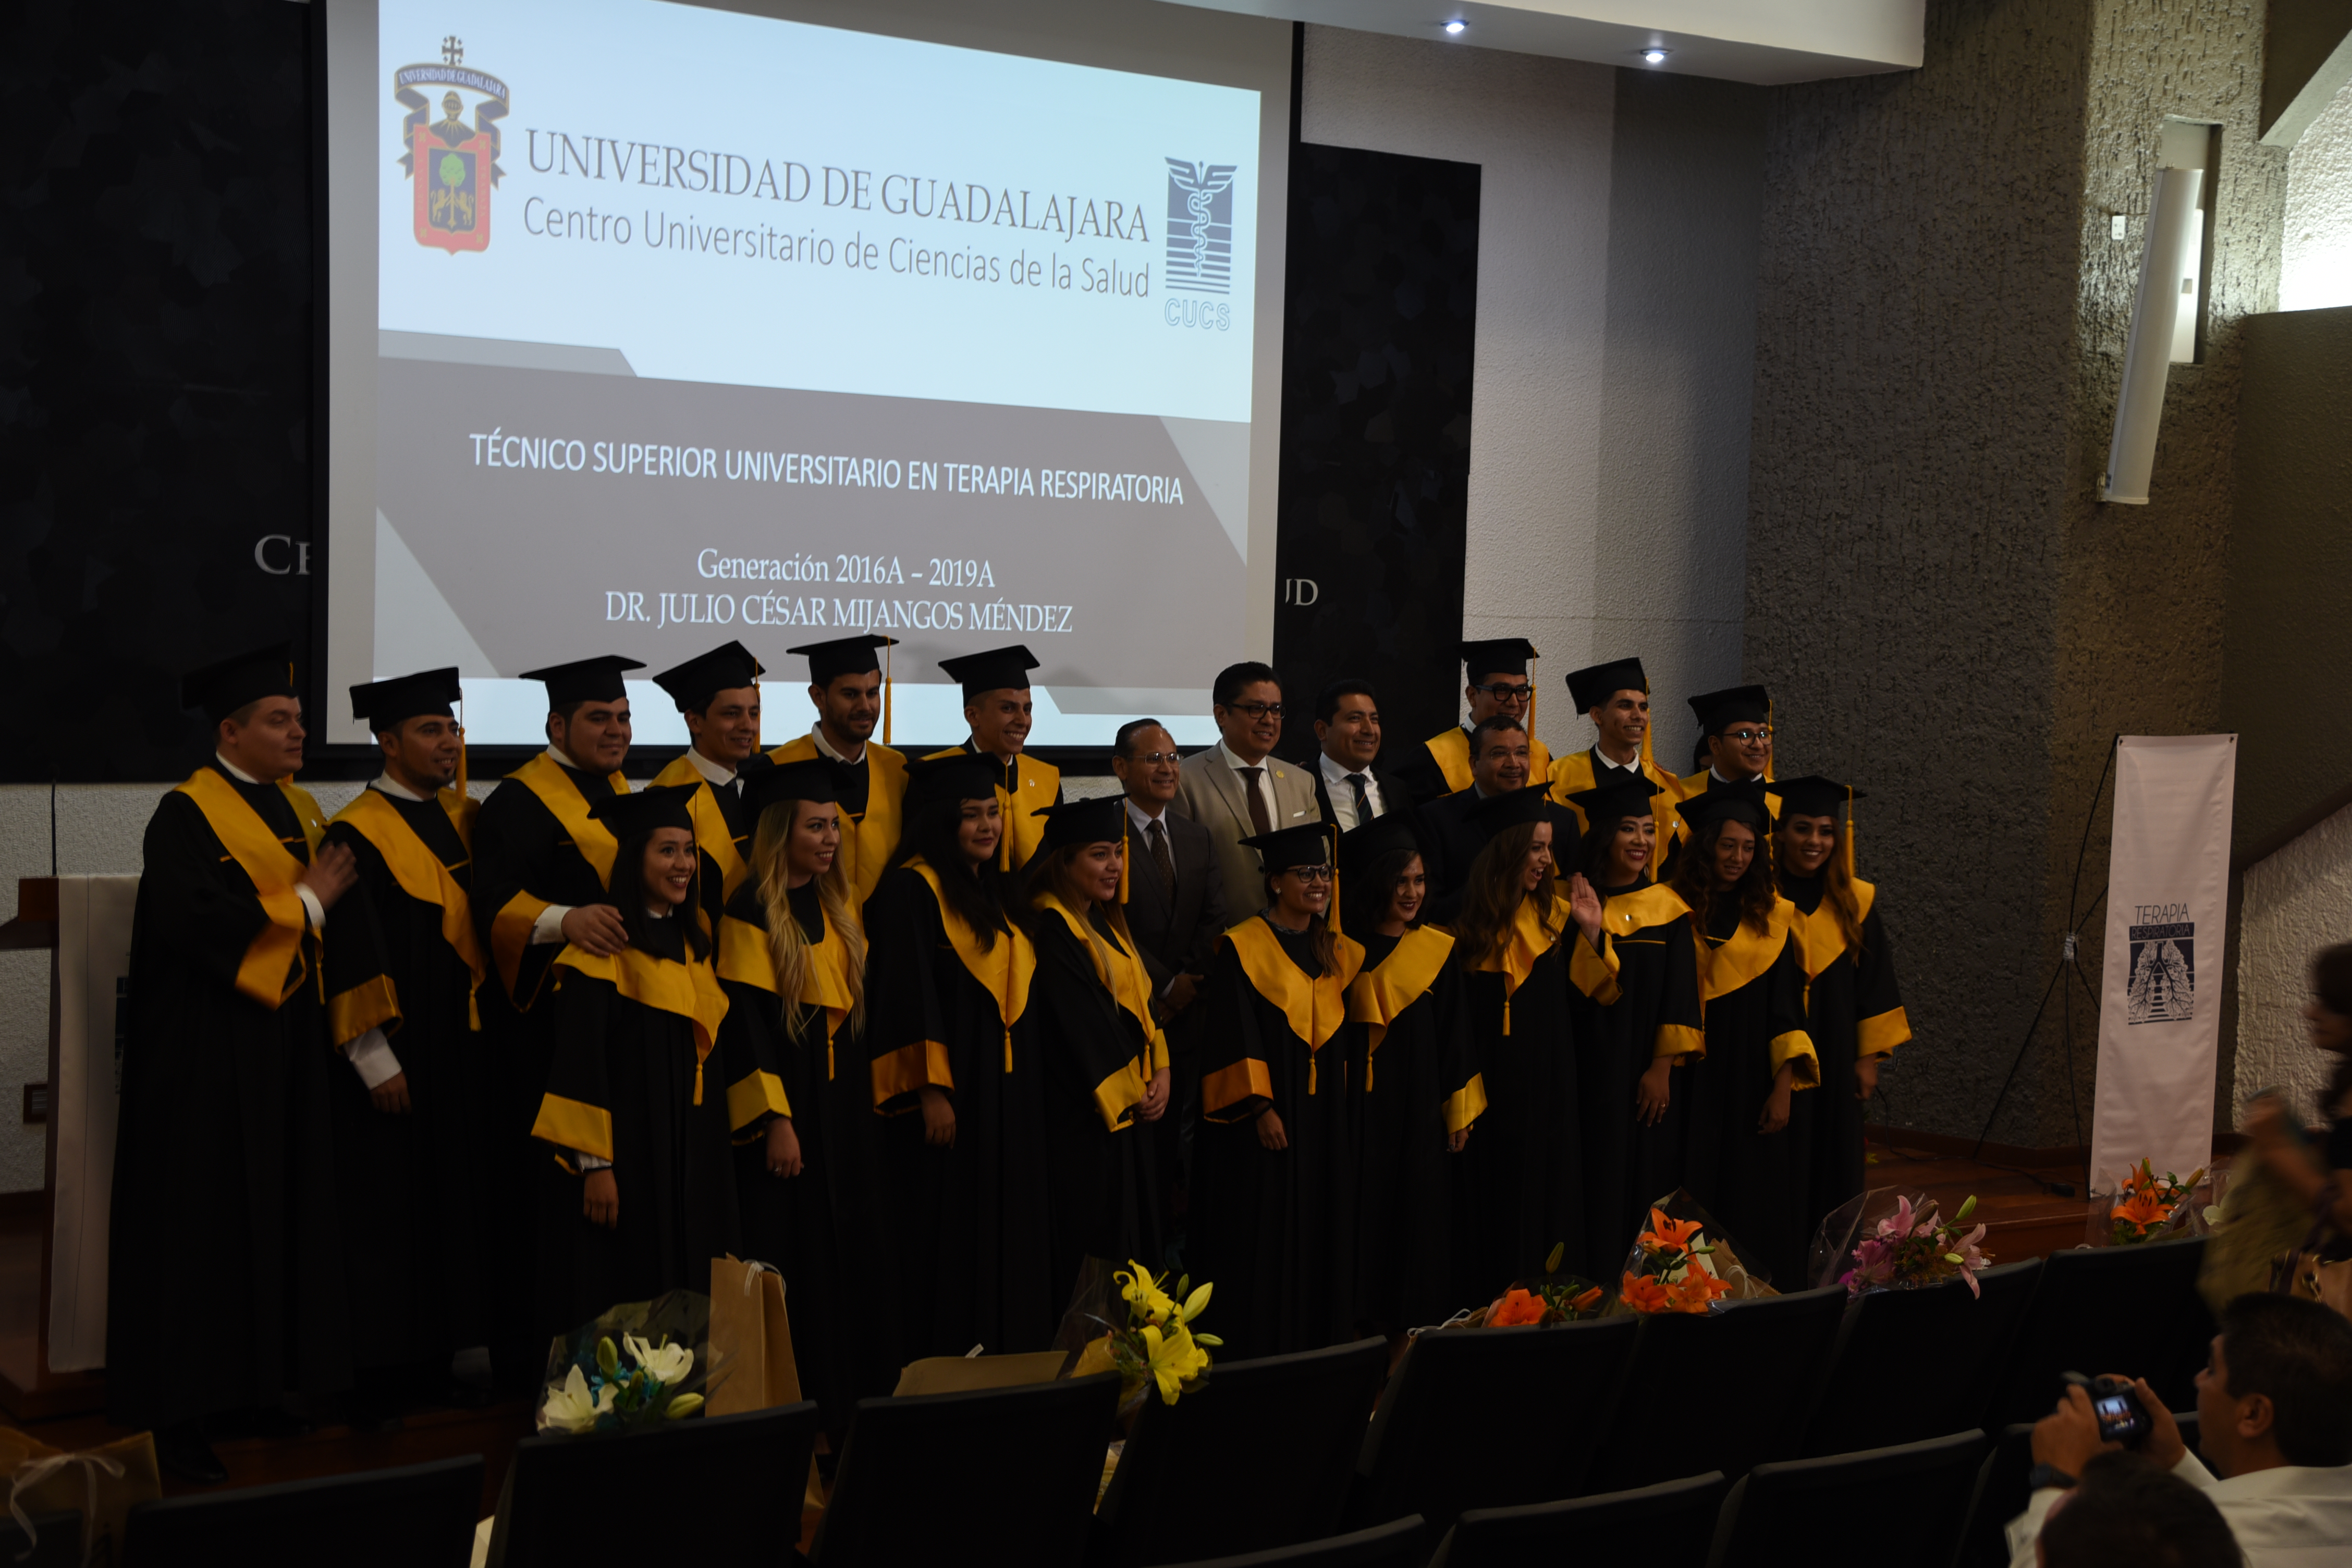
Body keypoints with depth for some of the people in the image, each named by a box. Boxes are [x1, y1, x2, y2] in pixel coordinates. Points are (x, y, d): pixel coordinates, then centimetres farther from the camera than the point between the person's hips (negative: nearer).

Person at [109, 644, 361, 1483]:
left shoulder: (301, 810, 13)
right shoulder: (187, 816, -9)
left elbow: (334, 920, 13)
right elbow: (193, 920, -23)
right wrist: (303, 903, -14)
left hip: (290, 1051, 7)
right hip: (209, 1059, -7)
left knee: (288, 1216, 8)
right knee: (205, 1224, -3)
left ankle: (269, 1381, 18)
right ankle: (180, 1410, 5)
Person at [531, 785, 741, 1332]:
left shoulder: (693, 947, 13)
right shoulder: (602, 948, -11)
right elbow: (579, 1062, -15)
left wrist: (720, 1154, 15)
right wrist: (595, 1165, -18)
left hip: (695, 1156, 7)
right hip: (626, 1157, -7)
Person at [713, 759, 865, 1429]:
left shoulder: (839, 907, 10)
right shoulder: (751, 914, -11)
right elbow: (744, 1025, -15)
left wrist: (869, 1100, 12)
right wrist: (774, 1121, -19)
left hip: (843, 1105, 7)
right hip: (787, 1104, -7)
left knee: (843, 1261, 10)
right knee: (792, 1264, -3)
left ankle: (842, 1402, 17)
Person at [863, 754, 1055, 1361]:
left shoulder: (994, 892, 15)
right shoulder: (912, 889, -10)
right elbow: (908, 994, -17)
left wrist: (1024, 1092, 16)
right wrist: (931, 1090, -23)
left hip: (1006, 1094, 8)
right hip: (948, 1097, -8)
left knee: (1002, 1240, 10)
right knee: (945, 1241, -5)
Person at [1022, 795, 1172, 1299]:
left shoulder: (1108, 923, 14)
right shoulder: (1050, 927, -15)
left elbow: (1140, 999, 12)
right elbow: (1079, 1024, -18)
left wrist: (1160, 1070, -1)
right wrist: (1129, 1090, -13)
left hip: (1129, 1105, 9)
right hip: (1081, 1111, -9)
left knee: (1132, 1232, 12)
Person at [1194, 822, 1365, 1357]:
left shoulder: (1337, 952, 12)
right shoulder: (1243, 947, -7)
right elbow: (1236, 1033, -12)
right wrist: (1260, 1107, -17)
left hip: (1325, 1117, 6)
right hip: (1269, 1120, -6)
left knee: (1321, 1234, 8)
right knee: (1264, 1237, -3)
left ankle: (1319, 1346, 16)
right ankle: (1257, 1353, 4)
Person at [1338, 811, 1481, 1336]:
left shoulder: (1437, 951, 3)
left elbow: (1455, 1037, 4)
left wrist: (1460, 1112, 2)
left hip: (1420, 1113, 1)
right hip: (1360, 1111, -1)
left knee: (1418, 1219, 4)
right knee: (1367, 1216, 1)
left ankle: (1414, 1318, 15)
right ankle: (1366, 1319, 11)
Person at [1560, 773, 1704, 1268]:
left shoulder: (1667, 908, 4)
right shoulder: (1574, 902, -1)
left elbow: (1680, 993, 0)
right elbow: (1573, 995, -10)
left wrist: (1663, 1068, -9)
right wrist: (1590, 933, -25)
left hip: (1650, 1080, 2)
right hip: (1593, 1074, -2)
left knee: (1649, 1186, 6)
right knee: (1598, 1187, 0)